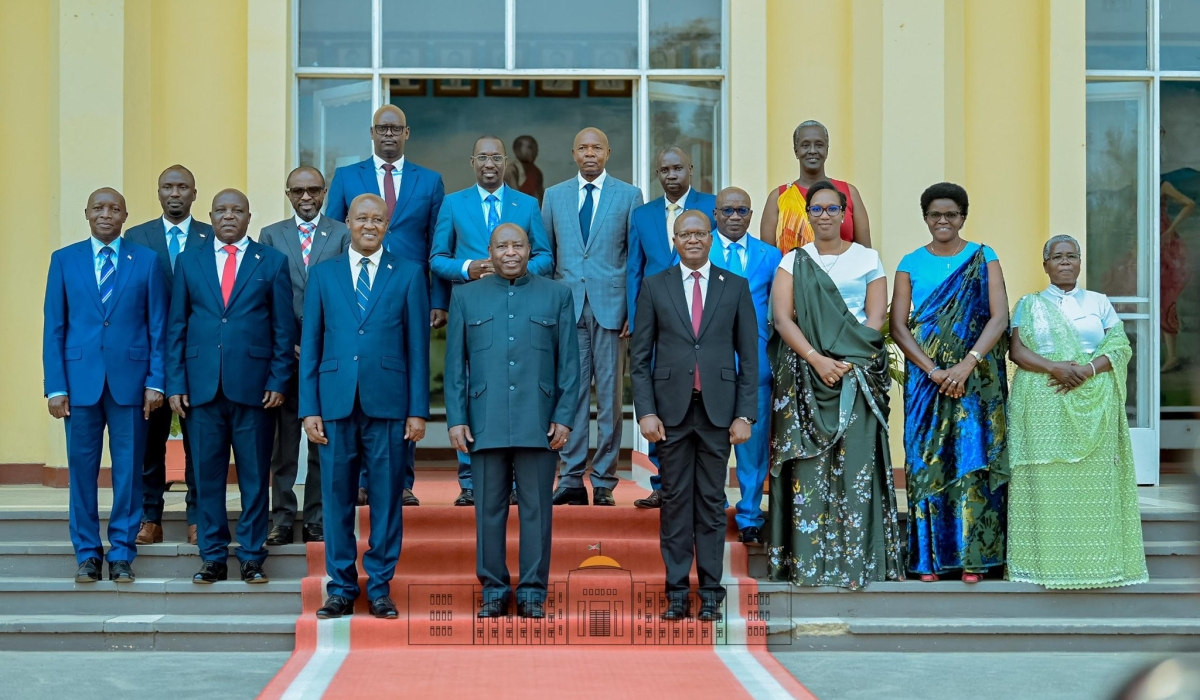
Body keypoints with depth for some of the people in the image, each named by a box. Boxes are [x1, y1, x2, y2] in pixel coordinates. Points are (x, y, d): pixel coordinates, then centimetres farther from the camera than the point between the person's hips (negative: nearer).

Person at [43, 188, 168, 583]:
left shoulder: (146, 261, 6)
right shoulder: (64, 260, 7)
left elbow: (158, 326, 4)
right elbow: (53, 328, 5)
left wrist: (155, 382, -3)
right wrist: (55, 386, -2)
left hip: (129, 379, 0)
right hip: (80, 379, 1)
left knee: (128, 469, 3)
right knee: (82, 468, 4)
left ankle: (122, 554, 12)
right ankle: (87, 554, 14)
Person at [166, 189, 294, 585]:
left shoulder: (272, 262, 7)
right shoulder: (189, 262, 11)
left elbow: (284, 328, 5)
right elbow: (176, 327, 10)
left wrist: (279, 381, -4)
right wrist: (175, 384, 2)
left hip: (253, 385, -1)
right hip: (202, 385, 2)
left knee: (254, 475, 3)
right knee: (207, 474, 5)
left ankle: (251, 558, 11)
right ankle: (213, 558, 13)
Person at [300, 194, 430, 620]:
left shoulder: (409, 275, 6)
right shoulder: (323, 276, 10)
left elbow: (418, 347, 4)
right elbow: (310, 346, 9)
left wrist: (418, 410, -2)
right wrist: (309, 408, 1)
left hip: (388, 405, -1)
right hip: (336, 404, 1)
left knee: (387, 498, 3)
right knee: (337, 499, 4)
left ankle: (379, 588, 13)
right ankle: (341, 589, 14)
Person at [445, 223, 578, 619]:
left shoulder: (557, 295, 8)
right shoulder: (466, 296, 10)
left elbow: (569, 362, 6)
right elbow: (454, 363, 8)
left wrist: (564, 417, -2)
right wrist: (455, 419, 0)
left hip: (539, 423, -1)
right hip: (485, 423, 1)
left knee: (536, 508, 2)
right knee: (489, 507, 4)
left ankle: (532, 591, 9)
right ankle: (493, 589, 13)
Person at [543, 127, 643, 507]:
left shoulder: (629, 196, 6)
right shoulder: (554, 196, 13)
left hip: (610, 306, -1)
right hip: (568, 305, 2)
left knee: (610, 396, 1)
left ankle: (604, 482, 6)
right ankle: (571, 479, 6)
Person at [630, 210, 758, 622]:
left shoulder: (736, 287, 6)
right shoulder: (655, 287, 6)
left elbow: (749, 357, 4)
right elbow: (641, 358, 5)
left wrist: (745, 414, -3)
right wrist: (645, 412, -5)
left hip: (718, 409, 0)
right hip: (672, 408, 0)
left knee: (712, 502, 4)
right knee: (675, 500, 3)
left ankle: (711, 593, 9)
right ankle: (677, 593, 8)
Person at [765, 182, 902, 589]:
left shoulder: (867, 259, 9)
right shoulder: (793, 262, 10)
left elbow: (876, 317, 3)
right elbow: (782, 317, -2)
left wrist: (847, 363, -10)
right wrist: (816, 359, -15)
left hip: (857, 372, 0)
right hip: (805, 373, 0)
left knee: (854, 461, -5)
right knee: (809, 463, -3)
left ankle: (855, 558, -4)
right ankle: (807, 560, -2)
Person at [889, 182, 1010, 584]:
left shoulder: (983, 259, 4)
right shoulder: (911, 264, 7)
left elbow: (1000, 317, -5)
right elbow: (897, 325, 0)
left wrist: (967, 363, -17)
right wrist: (932, 370, -13)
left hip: (977, 378, -1)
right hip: (925, 377, 1)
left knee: (973, 458, -3)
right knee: (926, 459, 0)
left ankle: (972, 556, 1)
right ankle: (929, 557, 5)